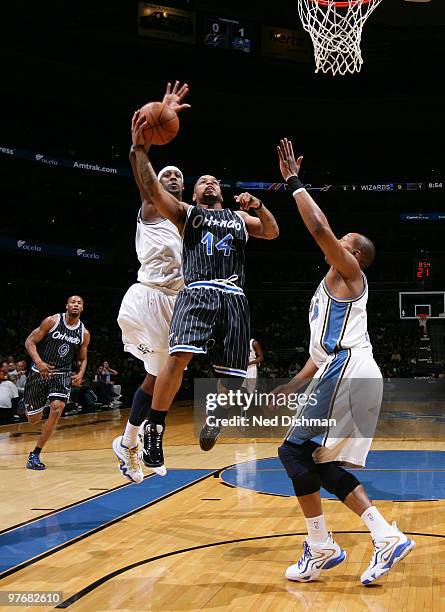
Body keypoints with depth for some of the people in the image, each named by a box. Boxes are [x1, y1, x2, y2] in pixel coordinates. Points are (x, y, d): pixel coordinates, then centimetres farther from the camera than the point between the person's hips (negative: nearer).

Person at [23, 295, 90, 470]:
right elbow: (30, 341, -8)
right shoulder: (52, 321, -9)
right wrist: (38, 362, -25)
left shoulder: (84, 333, 2)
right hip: (40, 372, -2)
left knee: (57, 408, -24)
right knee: (33, 418, 2)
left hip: (62, 374, 2)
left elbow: (82, 359, 14)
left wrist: (80, 374, -8)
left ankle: (35, 455, -11)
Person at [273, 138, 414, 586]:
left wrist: (293, 182, -7)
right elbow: (323, 350, 30)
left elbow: (319, 228, -16)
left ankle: (320, 547, -5)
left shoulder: (349, 272, 1)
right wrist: (290, 388, 27)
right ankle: (387, 537, 6)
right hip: (341, 373, 10)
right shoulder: (332, 286, 28)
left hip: (348, 373, -10)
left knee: (295, 450, -11)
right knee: (319, 463, 9)